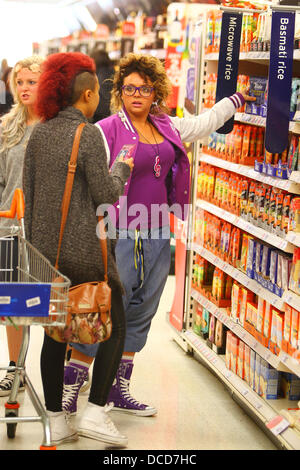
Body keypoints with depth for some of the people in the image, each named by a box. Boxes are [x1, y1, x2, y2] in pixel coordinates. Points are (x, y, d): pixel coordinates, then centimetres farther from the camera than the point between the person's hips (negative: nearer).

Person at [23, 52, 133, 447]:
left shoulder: (39, 133, 7)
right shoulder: (88, 134, -12)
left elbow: (28, 190, 12)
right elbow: (105, 193, -11)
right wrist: (122, 169, 8)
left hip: (45, 247, 6)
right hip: (83, 249, -6)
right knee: (115, 326, 7)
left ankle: (56, 422, 17)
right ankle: (95, 412, 2)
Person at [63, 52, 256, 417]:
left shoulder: (167, 128, 12)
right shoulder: (107, 130, -7)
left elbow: (204, 123, 29)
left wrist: (237, 99, 37)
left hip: (156, 235, 7)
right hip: (120, 234, -7)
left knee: (140, 314, 11)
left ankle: (119, 390, 23)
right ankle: (68, 390, 1)